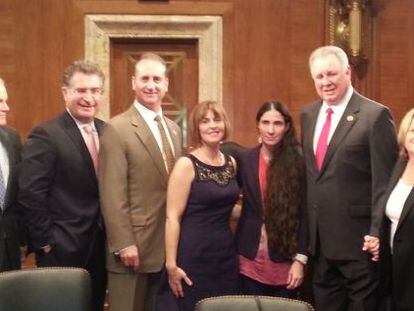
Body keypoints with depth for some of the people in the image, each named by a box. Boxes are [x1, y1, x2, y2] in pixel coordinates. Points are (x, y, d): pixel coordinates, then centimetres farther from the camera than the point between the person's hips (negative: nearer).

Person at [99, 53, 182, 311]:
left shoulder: (174, 129, 13)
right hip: (134, 244, -6)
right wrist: (124, 244, -18)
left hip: (169, 245, 7)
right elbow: (113, 194, -14)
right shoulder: (118, 128, -9)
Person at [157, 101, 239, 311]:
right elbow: (172, 218, -13)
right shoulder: (186, 164, -10)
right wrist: (171, 265, -16)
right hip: (193, 256, -6)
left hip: (226, 255, 6)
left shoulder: (231, 163, 8)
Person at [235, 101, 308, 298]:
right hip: (250, 260, 2)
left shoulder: (298, 163, -4)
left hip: (285, 260, -1)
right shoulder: (244, 159, 2)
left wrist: (300, 260, -8)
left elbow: (304, 215, -4)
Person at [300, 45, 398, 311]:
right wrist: (306, 228, 14)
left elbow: (384, 182, -13)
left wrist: (377, 232, -17)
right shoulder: (308, 115, 9)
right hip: (320, 238, 6)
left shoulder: (375, 115, -11)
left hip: (358, 237, -6)